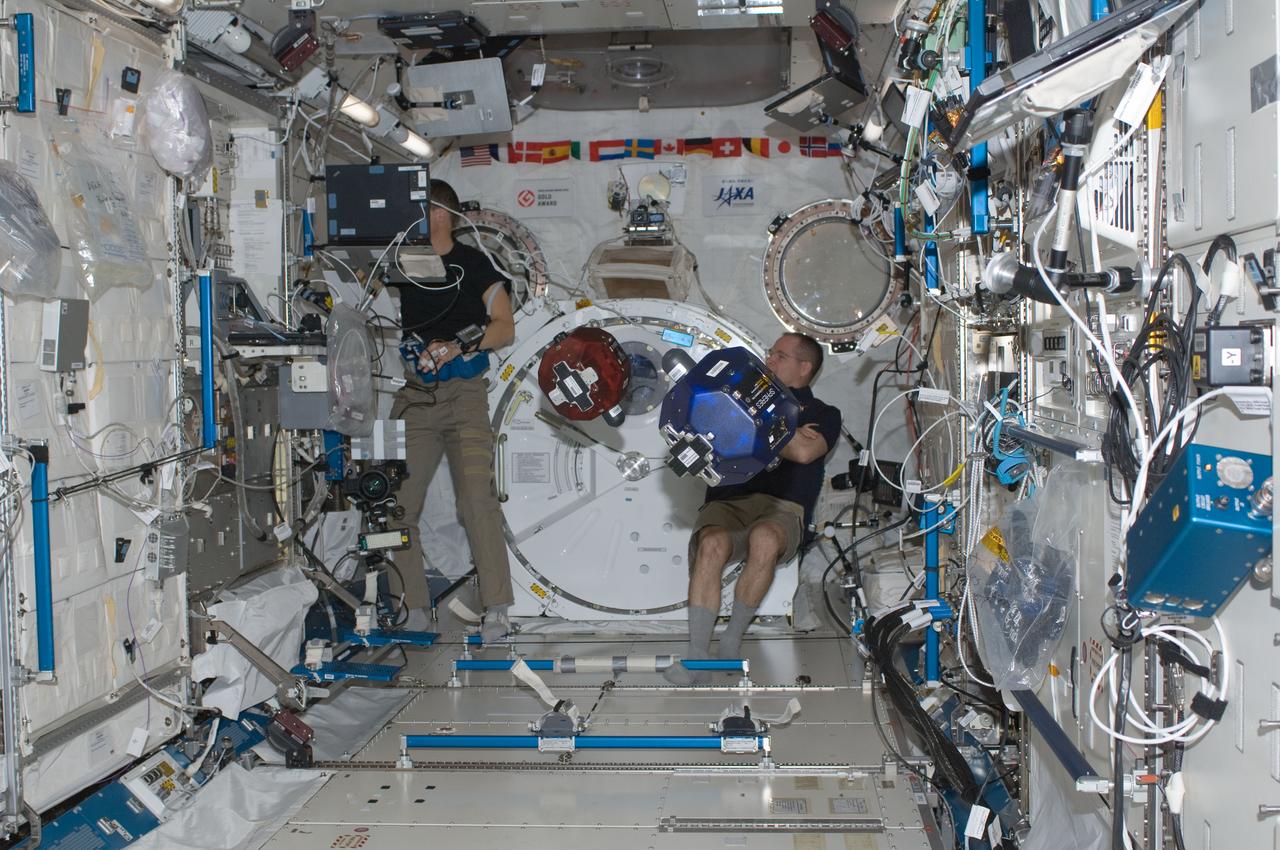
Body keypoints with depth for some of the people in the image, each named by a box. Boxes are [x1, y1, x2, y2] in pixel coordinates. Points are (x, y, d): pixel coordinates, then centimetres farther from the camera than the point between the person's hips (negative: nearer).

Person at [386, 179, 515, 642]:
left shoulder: (472, 263, 5)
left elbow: (505, 328, 2)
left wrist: (458, 346, -14)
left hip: (464, 393, -4)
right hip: (413, 393, 4)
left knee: (477, 496, -14)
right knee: (396, 501, -1)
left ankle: (496, 608, -10)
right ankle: (410, 604, 10)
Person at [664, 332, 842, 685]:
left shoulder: (823, 415, 18)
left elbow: (803, 451, -5)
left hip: (780, 508, -2)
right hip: (726, 502, 2)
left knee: (764, 539, -39)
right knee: (712, 544, -34)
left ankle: (733, 637, -22)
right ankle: (696, 658, -37)